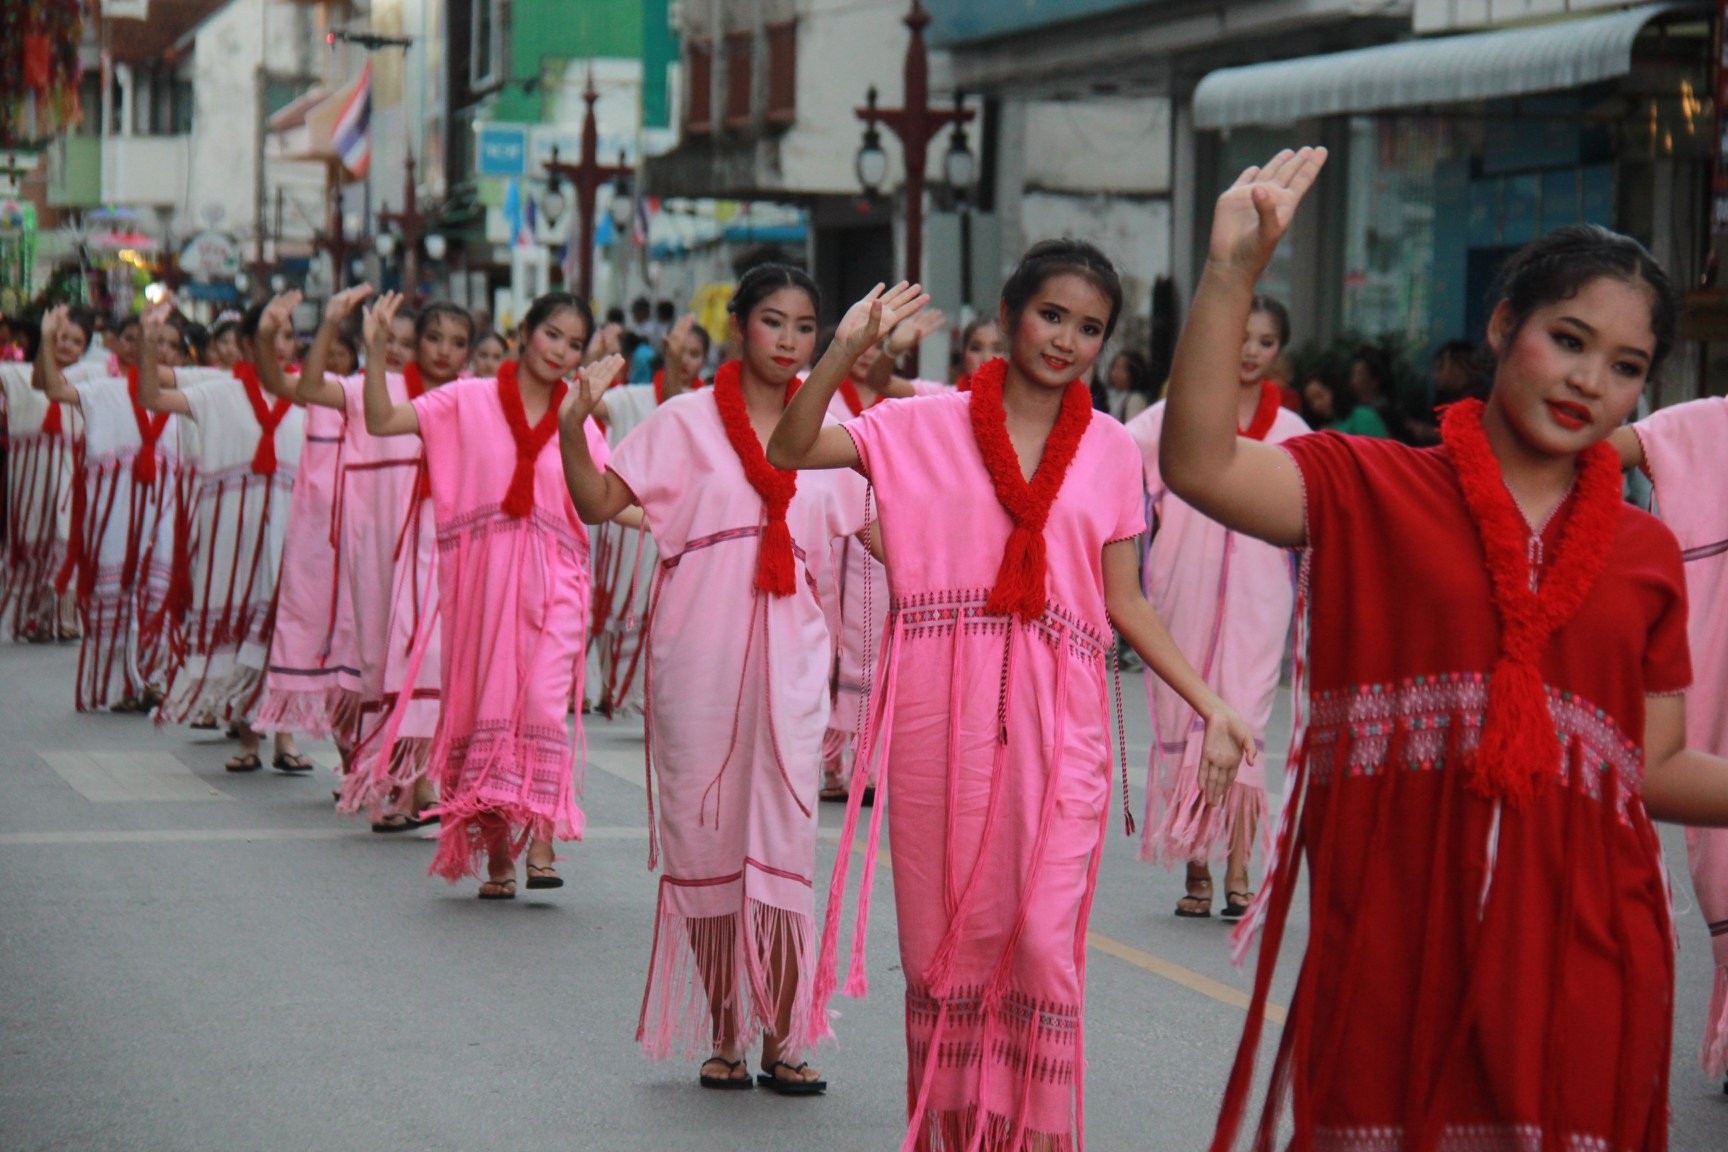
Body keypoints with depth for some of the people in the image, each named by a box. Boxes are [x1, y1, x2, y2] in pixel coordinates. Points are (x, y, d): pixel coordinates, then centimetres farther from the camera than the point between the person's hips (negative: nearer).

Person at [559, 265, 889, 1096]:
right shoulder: (687, 421, 4)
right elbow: (599, 504, -3)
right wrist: (572, 428, -17)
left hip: (789, 653, 1)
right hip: (697, 652, -1)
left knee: (783, 839, -6)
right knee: (705, 838, 2)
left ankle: (781, 1037, 0)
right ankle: (721, 1034, 12)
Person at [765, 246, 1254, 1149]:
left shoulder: (1110, 449, 10)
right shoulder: (927, 427, 7)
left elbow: (1126, 603, 12)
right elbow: (789, 450, -1)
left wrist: (1211, 708, 4)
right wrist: (844, 353, -14)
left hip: (1056, 722, 0)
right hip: (939, 715, 0)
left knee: (1043, 939, -10)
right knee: (945, 938, 5)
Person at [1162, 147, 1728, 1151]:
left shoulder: (1645, 553, 15)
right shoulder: (1374, 491, 5)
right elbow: (1201, 465, -11)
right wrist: (1232, 273, -18)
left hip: (1576, 946, 3)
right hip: (1392, 943, -2)